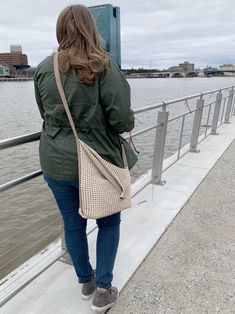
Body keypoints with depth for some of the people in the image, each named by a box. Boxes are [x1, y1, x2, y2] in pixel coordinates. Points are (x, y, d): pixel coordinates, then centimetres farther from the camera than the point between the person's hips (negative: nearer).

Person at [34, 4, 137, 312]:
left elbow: (45, 113, 11)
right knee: (109, 222, 18)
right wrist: (130, 122, 5)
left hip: (56, 163, 4)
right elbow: (122, 119, -18)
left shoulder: (43, 68, 1)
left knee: (73, 223, 18)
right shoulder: (103, 66, -13)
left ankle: (86, 281, 39)